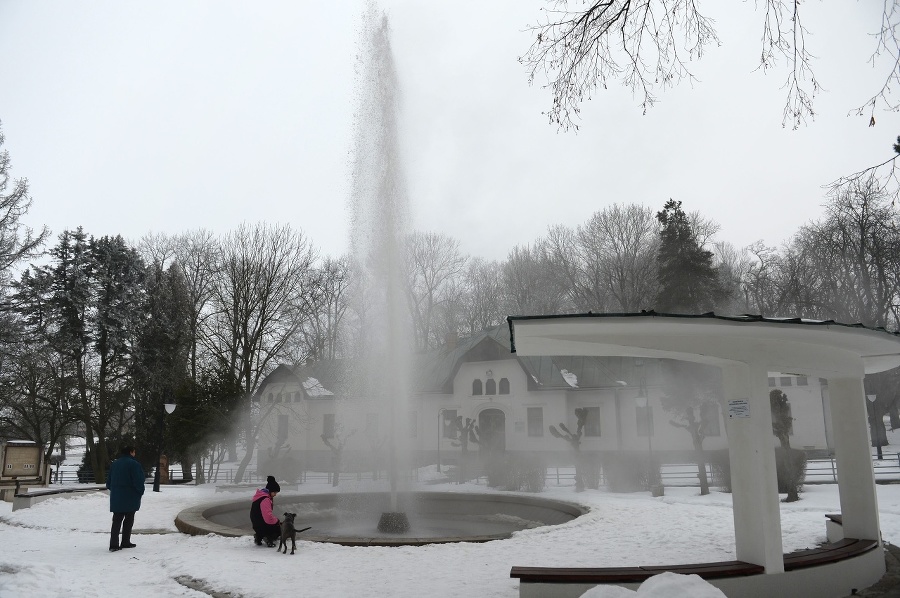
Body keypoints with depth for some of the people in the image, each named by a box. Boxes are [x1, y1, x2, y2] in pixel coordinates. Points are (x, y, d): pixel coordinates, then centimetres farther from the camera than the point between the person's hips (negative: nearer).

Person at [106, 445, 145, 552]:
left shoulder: (114, 464, 9)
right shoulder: (134, 464, -13)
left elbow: (109, 481, 15)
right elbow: (138, 481, -16)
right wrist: (140, 492, -1)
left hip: (116, 498, 6)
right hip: (130, 498, -6)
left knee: (116, 521, 5)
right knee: (128, 520, 7)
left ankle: (114, 544, -2)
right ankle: (125, 542, 11)